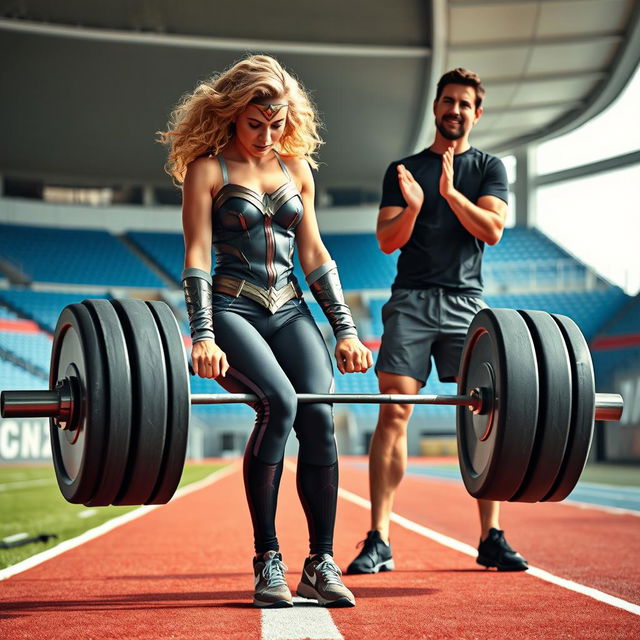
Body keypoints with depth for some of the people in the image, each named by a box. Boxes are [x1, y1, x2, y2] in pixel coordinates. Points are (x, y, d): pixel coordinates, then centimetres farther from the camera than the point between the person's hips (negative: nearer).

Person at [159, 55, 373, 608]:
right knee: (279, 402, -28)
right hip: (233, 309, -4)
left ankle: (321, 563, -8)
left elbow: (314, 254, 15)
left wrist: (346, 330, 8)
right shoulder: (207, 169, 2)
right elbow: (197, 256, -7)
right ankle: (267, 561, -16)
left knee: (319, 415, -18)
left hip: (290, 311, 4)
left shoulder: (297, 169, 15)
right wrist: (202, 337, -19)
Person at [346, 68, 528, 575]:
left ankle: (492, 538, 4)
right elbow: (387, 242, 5)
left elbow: (492, 230, -3)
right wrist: (412, 207, -14)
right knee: (393, 414, -10)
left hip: (466, 302, 1)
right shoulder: (404, 170, 13)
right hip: (412, 301, 0)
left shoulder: (489, 168, 13)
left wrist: (450, 192, -15)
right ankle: (379, 541, -8)